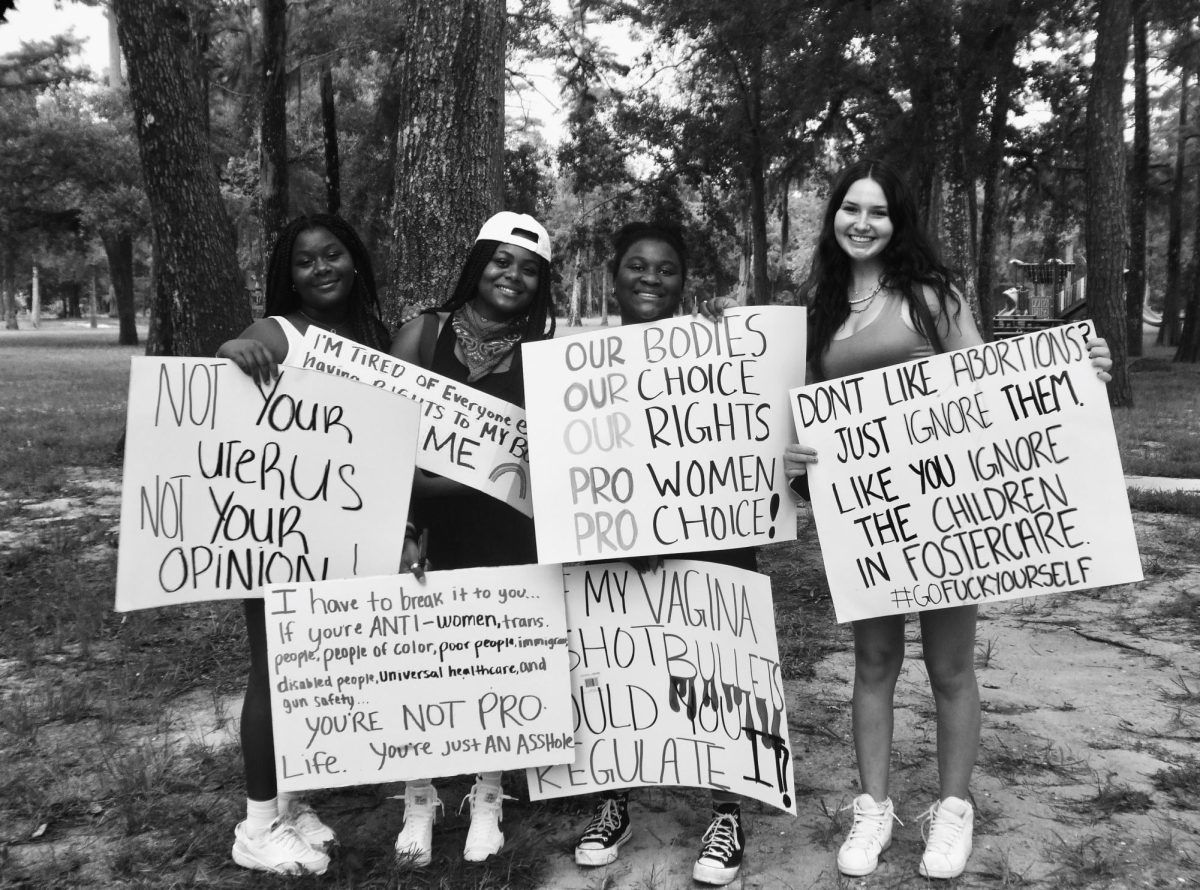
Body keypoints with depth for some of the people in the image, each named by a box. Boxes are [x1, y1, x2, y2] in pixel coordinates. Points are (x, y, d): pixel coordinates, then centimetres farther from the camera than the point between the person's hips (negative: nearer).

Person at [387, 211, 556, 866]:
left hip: (511, 529, 0)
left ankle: (487, 799, 29)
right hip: (431, 522, 0)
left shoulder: (546, 349, 2)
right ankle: (419, 800, 25)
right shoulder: (422, 334, 2)